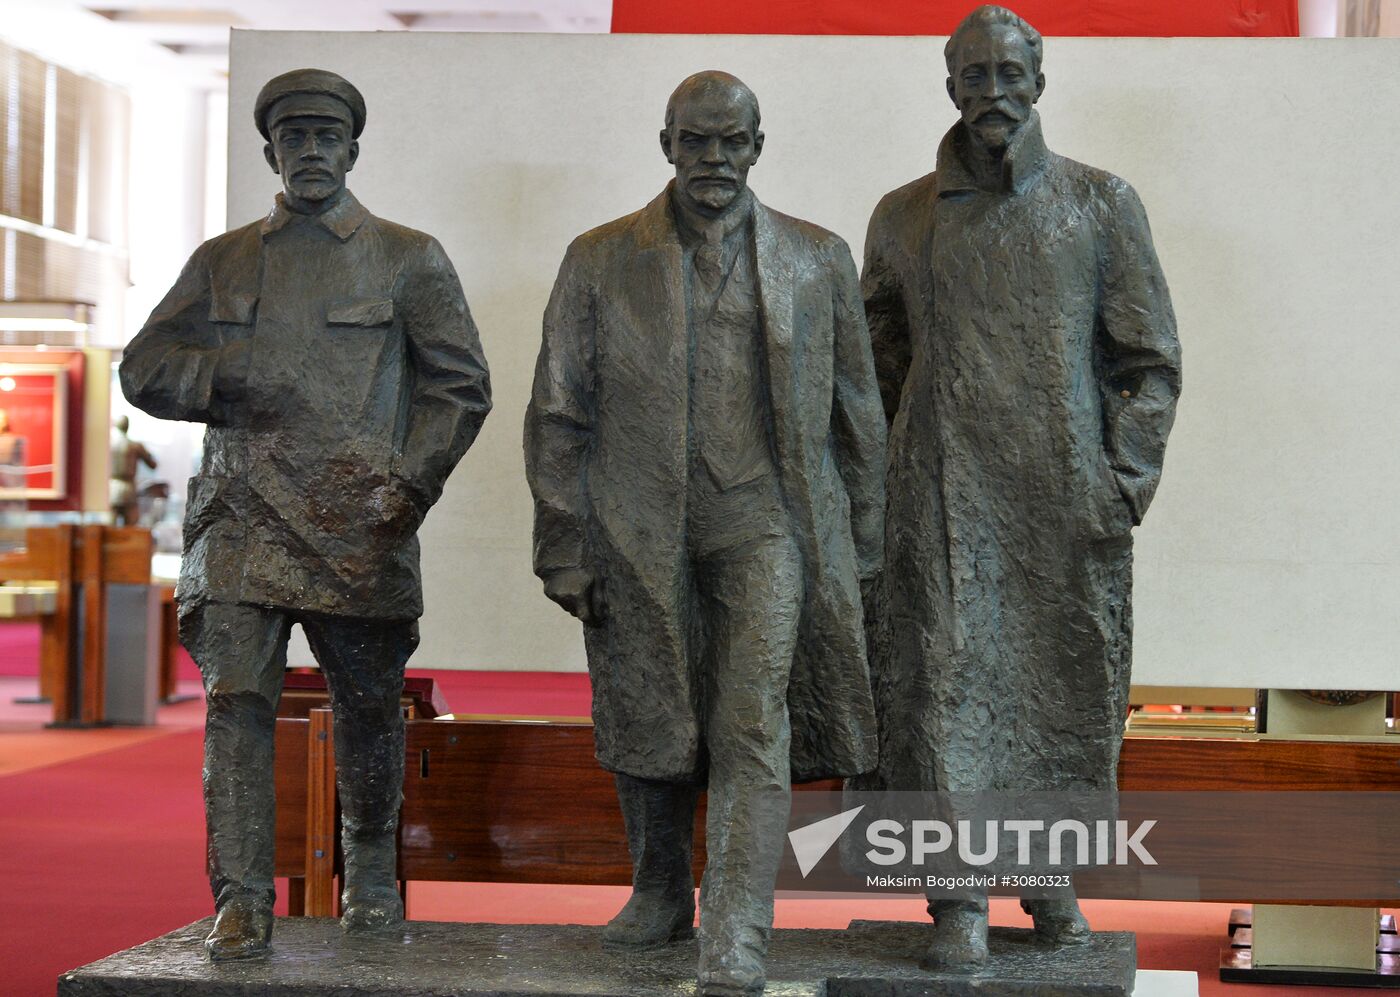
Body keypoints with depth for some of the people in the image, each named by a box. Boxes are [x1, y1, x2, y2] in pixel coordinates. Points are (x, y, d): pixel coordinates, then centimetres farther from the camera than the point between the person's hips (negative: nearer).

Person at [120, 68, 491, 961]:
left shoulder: (409, 259, 9)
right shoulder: (222, 261, 16)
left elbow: (461, 386, 8)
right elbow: (143, 368, 14)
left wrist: (409, 482, -4)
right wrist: (234, 379, -4)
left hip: (362, 521, -1)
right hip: (244, 514, 1)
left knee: (368, 704, 8)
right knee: (237, 695, -11)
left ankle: (371, 876, 29)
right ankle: (242, 903, -9)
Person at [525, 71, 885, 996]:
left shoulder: (818, 260, 8)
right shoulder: (601, 262, 6)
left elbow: (859, 414, 12)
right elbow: (558, 417, 6)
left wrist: (861, 547, 9)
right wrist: (565, 551, 1)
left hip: (764, 521, -1)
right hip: (640, 528, 1)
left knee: (752, 727, -11)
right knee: (647, 726, 10)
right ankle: (661, 894, 31)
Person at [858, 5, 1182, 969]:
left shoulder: (1102, 204, 6)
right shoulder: (904, 219, 9)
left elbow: (1149, 359, 6)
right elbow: (877, 369, 16)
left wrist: (1124, 481, -3)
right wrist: (881, 491, 7)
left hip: (1069, 495, 0)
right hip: (947, 496, 0)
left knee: (1071, 681, 4)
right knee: (950, 673, -6)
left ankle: (1052, 875, 21)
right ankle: (961, 898, 0)